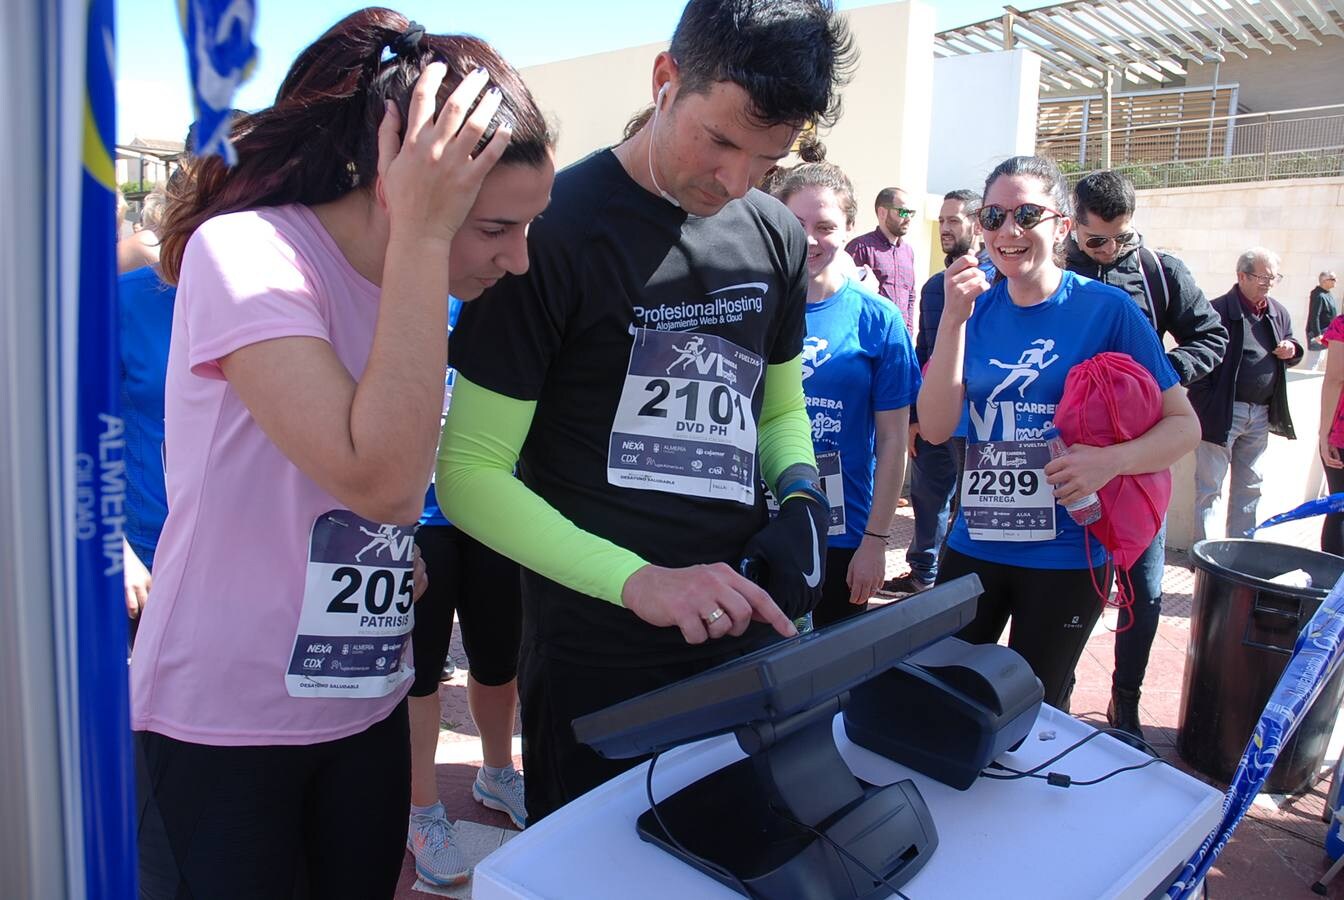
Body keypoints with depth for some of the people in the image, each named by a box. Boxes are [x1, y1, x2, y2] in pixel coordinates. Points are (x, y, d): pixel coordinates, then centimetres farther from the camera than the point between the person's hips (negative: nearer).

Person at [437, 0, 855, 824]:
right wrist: (636, 582, -28)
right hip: (597, 664, -5)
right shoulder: (555, 229, -15)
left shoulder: (776, 237, 3)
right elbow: (469, 473, -16)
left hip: (744, 640, 6)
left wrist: (802, 493, -5)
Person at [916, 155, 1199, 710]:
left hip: (1066, 555, -2)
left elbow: (1183, 424, -6)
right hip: (975, 546, 3)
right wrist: (954, 318, -17)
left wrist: (1111, 460, -25)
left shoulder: (1107, 308, -9)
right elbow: (936, 428, -9)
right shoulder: (977, 308, 0)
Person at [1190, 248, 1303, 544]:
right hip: (1222, 413, -7)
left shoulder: (1278, 313, 11)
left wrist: (1292, 350, 0)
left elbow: (1290, 345, 26)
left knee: (1250, 485, 15)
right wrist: (1203, 409, -19)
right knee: (1210, 485, 0)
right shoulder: (1218, 310, -12)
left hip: (1260, 414, 8)